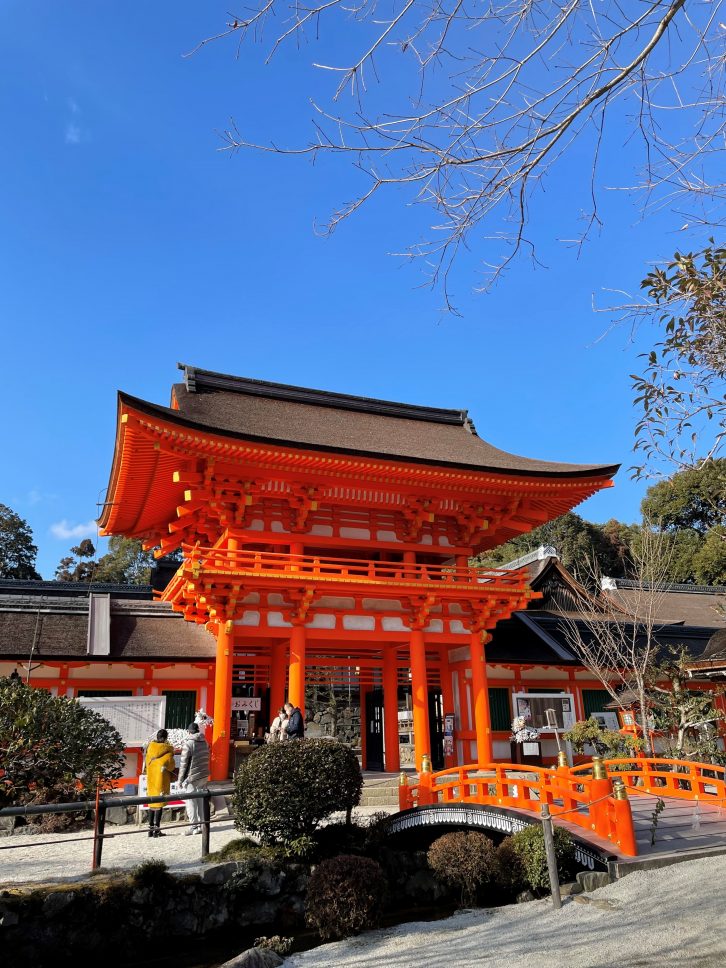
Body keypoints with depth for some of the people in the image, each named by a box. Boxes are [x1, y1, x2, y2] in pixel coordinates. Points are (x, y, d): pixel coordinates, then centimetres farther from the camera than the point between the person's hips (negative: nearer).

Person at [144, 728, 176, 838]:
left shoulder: (150, 746, 3)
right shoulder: (167, 748, -10)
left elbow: (148, 761, 8)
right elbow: (169, 764, -11)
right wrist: (174, 770, 9)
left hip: (151, 777, 5)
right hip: (162, 778, -5)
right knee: (159, 803, 0)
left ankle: (151, 828, 16)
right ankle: (156, 829, -2)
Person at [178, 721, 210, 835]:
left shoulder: (188, 744, -13)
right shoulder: (204, 742, 8)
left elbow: (184, 763, -12)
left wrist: (180, 779, -4)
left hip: (192, 777, -6)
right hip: (204, 776, 6)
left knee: (191, 801, 3)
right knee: (201, 800, 14)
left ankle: (193, 826, 4)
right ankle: (200, 825, 19)